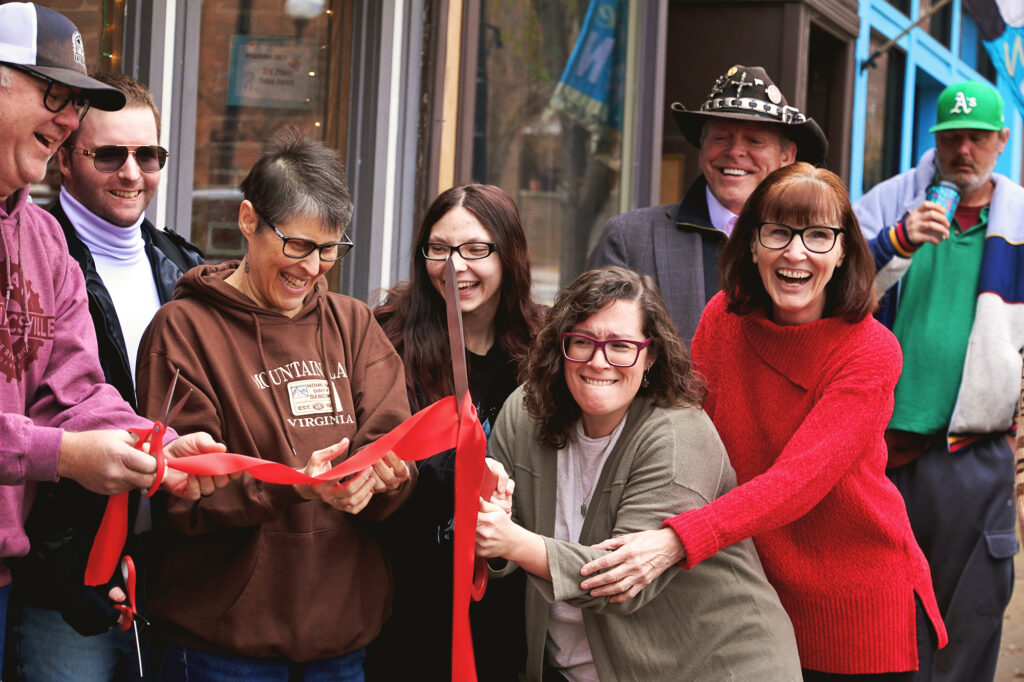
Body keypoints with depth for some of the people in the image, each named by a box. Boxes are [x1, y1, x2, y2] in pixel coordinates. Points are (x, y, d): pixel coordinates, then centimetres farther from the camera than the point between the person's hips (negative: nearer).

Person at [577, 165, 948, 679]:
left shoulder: (870, 352, -17)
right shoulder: (724, 318, -4)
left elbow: (798, 481, -28)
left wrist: (675, 543, -40)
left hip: (866, 610, -3)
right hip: (759, 608, 3)